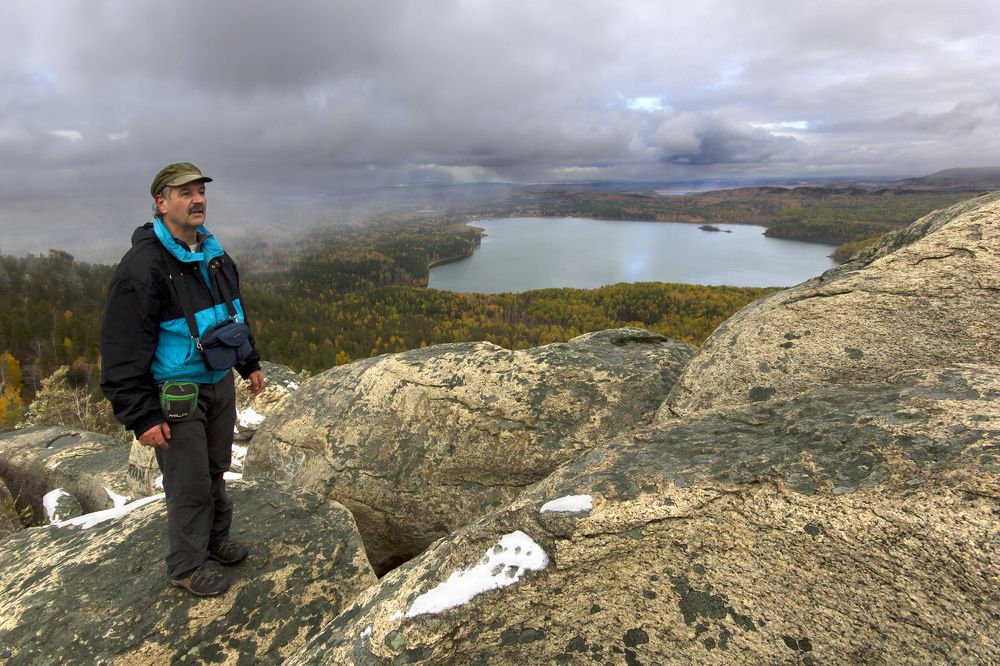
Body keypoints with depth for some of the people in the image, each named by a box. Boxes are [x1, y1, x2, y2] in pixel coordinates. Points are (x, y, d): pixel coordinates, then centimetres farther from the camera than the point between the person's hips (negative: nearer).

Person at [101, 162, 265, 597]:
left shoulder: (214, 254, 6)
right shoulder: (143, 265, -19)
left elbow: (234, 313, 19)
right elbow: (122, 350, -19)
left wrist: (249, 364, 20)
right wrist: (141, 415, -20)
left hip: (220, 384, 8)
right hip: (177, 396, -7)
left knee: (216, 471, 21)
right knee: (190, 484, 4)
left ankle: (216, 538, 42)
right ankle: (187, 566, 25)